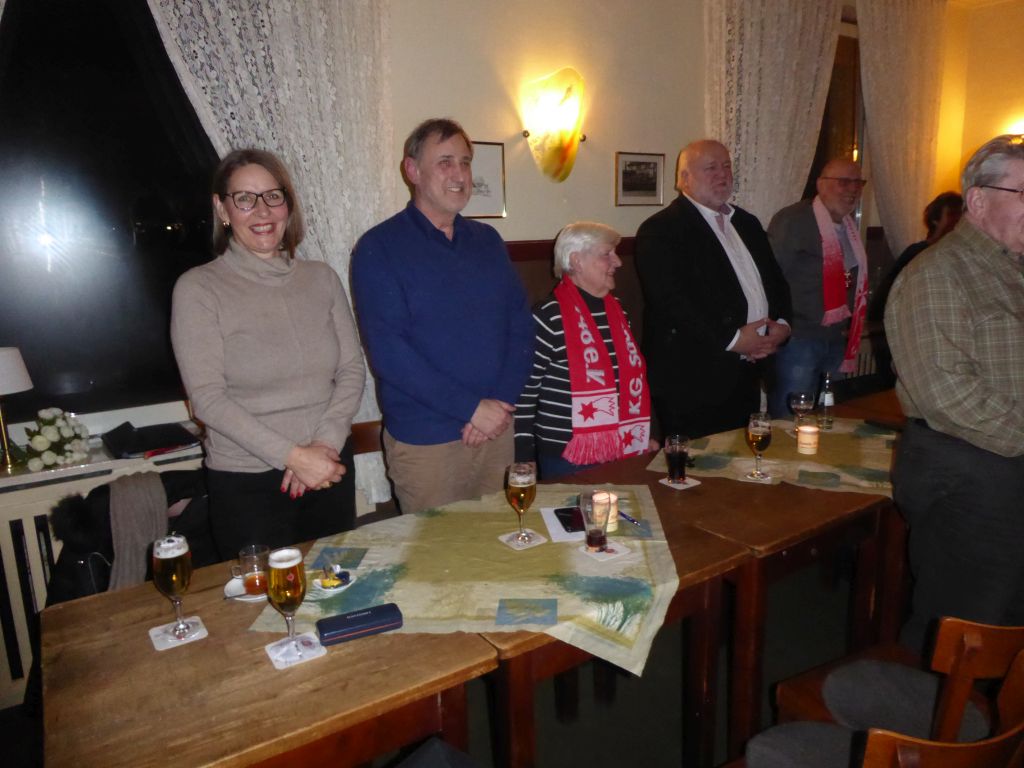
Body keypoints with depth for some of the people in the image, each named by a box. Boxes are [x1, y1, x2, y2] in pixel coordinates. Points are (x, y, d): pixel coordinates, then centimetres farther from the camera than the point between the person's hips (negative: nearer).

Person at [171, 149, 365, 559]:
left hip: (329, 471, 4)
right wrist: (292, 456, -18)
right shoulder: (197, 289, -7)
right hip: (246, 484, -3)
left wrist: (326, 442, -13)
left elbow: (352, 370, 2)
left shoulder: (321, 278, 5)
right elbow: (207, 398, -12)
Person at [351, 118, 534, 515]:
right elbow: (387, 351, -16)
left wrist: (503, 402, -8)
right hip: (423, 440, -4)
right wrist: (472, 407, -18)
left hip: (497, 428, 5)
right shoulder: (379, 248, -7)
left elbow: (520, 324, 7)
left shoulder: (487, 240, 10)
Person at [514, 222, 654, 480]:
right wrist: (525, 463, -13)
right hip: (568, 459, -7)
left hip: (621, 452, 7)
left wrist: (643, 436, 19)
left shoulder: (615, 309, 8)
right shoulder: (548, 316, -15)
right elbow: (524, 392, -13)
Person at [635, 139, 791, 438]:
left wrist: (782, 323, 0)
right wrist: (732, 338, -18)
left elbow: (776, 279, 21)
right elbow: (672, 301, -19)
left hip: (748, 376, 8)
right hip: (692, 382, -7)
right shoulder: (660, 230, -9)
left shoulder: (747, 223, 18)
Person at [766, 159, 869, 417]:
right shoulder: (792, 220, -12)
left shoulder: (849, 225, 13)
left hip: (838, 339, 8)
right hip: (799, 338, -7)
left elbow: (850, 278, 19)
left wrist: (850, 323, 11)